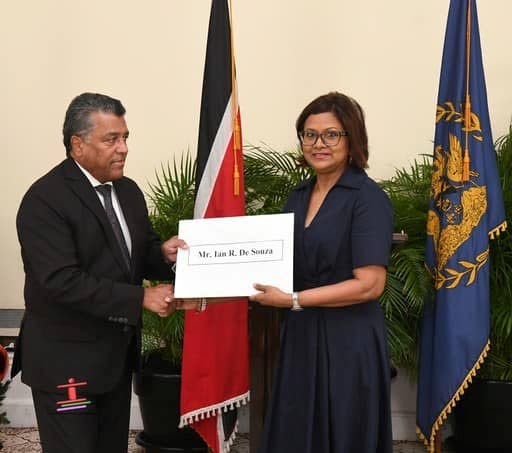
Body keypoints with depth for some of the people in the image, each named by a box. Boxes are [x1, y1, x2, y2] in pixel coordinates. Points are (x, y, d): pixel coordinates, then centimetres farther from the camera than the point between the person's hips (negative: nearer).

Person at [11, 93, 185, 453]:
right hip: (67, 361, -7)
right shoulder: (45, 200, -18)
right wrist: (141, 298, -25)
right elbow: (62, 281, -25)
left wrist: (163, 253, -9)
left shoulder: (128, 190, 7)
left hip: (119, 352, 8)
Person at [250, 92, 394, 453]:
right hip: (301, 336, 6)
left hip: (348, 341, -6)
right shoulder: (299, 196, 9)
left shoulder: (368, 198, -12)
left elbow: (369, 284, -19)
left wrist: (293, 300, -19)